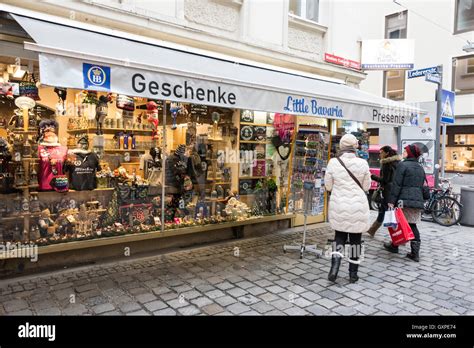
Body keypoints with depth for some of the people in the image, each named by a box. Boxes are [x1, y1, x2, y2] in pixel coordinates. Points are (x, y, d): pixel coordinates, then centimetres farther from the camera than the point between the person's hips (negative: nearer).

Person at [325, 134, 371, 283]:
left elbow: (328, 186, 0)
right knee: (355, 238, 14)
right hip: (358, 206, 0)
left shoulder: (333, 162, -8)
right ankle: (353, 273, 23)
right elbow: (366, 187, 2)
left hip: (339, 206, 1)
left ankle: (335, 264, -1)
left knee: (340, 235, 19)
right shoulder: (362, 163, -8)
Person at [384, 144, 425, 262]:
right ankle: (415, 253, 4)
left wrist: (391, 200, -12)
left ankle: (394, 246, 21)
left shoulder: (403, 165, -7)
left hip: (404, 200, -6)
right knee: (413, 226, 7)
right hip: (418, 200, 6)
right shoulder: (420, 168, 17)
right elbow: (421, 185, 21)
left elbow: (396, 185, -12)